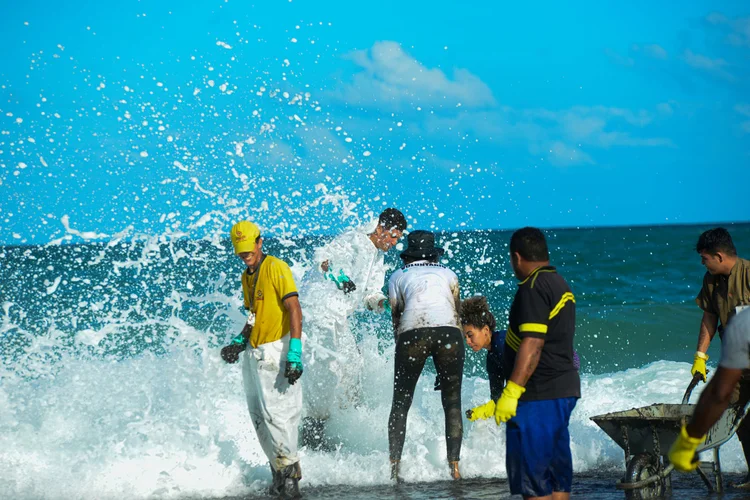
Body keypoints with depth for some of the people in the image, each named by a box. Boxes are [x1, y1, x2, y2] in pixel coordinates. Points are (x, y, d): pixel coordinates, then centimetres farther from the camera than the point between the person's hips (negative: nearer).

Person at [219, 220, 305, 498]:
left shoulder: (276, 268, -10)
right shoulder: (247, 277, 16)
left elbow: (294, 310, -18)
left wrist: (294, 353, -26)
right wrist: (240, 341, 8)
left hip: (276, 351, -9)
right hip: (254, 353, 9)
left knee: (276, 412, -14)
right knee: (259, 416, 9)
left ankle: (290, 470, -6)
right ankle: (279, 471, 17)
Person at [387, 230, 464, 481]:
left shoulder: (398, 277, 24)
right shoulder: (447, 274, 27)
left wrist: (402, 349, 26)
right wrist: (444, 366, 25)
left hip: (413, 331, -1)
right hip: (448, 332, 1)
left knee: (400, 404, 9)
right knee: (452, 403, 10)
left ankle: (394, 466, 1)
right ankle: (454, 466, 2)